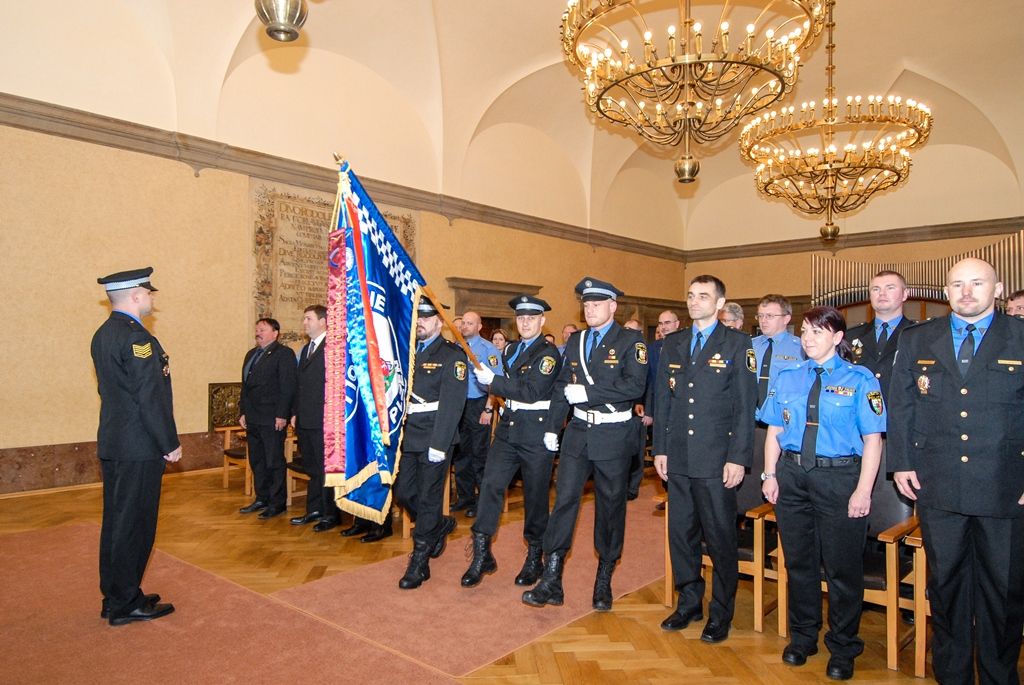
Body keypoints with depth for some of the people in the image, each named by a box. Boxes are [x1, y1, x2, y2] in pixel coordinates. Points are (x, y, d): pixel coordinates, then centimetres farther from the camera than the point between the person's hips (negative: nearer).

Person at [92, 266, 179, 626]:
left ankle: (114, 597, 28)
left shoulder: (103, 334, 12)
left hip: (113, 443, 10)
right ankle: (126, 604, 12)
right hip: (139, 447, -10)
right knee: (135, 523, 1)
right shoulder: (136, 336, -18)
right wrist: (170, 443, -13)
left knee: (117, 521, 16)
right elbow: (150, 397, -20)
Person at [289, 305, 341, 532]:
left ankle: (331, 514, 11)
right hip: (305, 421, 9)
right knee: (312, 469, 16)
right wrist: (295, 413, 15)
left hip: (323, 420, -9)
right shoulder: (306, 349, 17)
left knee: (325, 468, 0)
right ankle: (314, 510, 27)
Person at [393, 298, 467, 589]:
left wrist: (439, 444, -20)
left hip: (435, 437, -6)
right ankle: (439, 525, 38)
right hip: (408, 435, 7)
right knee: (403, 492, 12)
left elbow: (452, 403, -15)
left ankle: (419, 563, 15)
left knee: (428, 497, 2)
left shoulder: (452, 355, -8)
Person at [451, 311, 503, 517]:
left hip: (478, 406, -5)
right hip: (458, 406, 5)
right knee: (460, 453, 11)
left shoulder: (488, 349, -6)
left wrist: (488, 409, -16)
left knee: (480, 454, 0)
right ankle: (465, 498, 24)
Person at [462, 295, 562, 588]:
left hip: (537, 431, -6)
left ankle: (534, 557, 22)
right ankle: (481, 555, 4)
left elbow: (532, 391, -19)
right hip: (508, 427, 6)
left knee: (535, 494, 5)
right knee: (491, 484, -4)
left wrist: (493, 381, -16)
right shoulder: (511, 350, 15)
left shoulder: (548, 352, -9)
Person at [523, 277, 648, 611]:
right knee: (564, 501, -1)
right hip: (578, 433, 4)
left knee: (611, 507, 8)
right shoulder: (575, 341, 11)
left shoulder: (630, 341, -5)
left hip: (613, 436, -4)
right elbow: (561, 387, 14)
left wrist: (587, 392, -20)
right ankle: (551, 581, 6)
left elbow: (635, 385, -19)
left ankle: (604, 581, 25)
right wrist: (552, 427, 10)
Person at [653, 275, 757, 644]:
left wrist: (738, 457, -11)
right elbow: (662, 399, 11)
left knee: (720, 537, 5)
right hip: (678, 457, 5)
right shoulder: (673, 343, 12)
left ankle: (721, 613, 22)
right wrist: (660, 448, 7)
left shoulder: (737, 343, -2)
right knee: (681, 533, 13)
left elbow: (745, 404, -6)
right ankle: (689, 603, 30)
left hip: (716, 458, -4)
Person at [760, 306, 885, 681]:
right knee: (799, 561, 15)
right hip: (791, 475, 4)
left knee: (842, 566, 7)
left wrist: (863, 490, -12)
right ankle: (802, 637, 33)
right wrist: (770, 475, 2)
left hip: (839, 477, -3)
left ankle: (843, 649, 27)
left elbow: (872, 439, -6)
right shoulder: (787, 378, 7)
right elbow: (774, 430, 10)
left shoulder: (860, 380, -4)